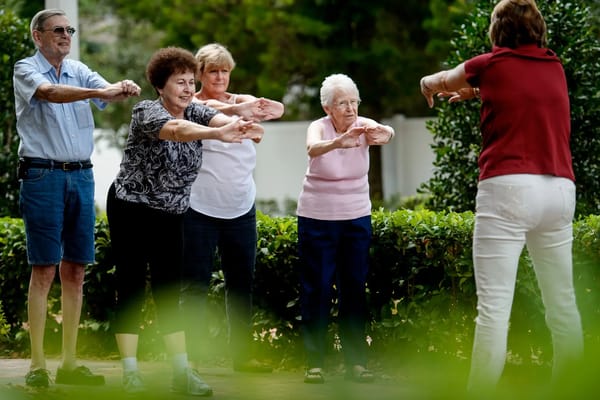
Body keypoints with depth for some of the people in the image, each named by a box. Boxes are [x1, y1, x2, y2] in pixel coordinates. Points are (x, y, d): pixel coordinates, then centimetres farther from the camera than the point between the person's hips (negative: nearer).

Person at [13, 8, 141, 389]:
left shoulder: (79, 71, 13)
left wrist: (124, 88, -27)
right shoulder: (26, 70, -3)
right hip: (43, 175, -5)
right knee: (44, 270, -6)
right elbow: (49, 93, -24)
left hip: (81, 175, 5)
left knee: (76, 271, 6)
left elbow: (107, 93, -3)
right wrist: (98, 91, -36)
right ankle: (37, 364, -3)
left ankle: (69, 362, 11)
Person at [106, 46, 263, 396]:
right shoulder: (147, 112, -18)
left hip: (171, 215, 5)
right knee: (132, 288, -4)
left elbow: (218, 118, -23)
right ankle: (130, 372, -2)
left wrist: (241, 125, -47)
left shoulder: (194, 111, 0)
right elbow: (175, 129, -40)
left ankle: (182, 371, 2)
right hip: (131, 209, -5)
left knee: (170, 292, 4)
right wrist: (219, 134, -57)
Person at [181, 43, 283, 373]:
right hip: (199, 207, -4)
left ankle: (242, 354, 16)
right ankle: (190, 355, 1)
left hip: (240, 207, 4)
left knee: (241, 283, 9)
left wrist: (266, 109, -35)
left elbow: (276, 109, -11)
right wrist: (237, 110, -45)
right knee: (195, 284, -2)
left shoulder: (242, 102, 8)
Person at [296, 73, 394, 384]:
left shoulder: (363, 126, -9)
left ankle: (355, 361, 8)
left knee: (354, 289, 3)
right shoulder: (319, 127, -14)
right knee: (317, 289, -2)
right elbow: (313, 148, -39)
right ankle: (314, 362, 2)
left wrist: (384, 135, -58)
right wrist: (338, 143, -61)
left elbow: (387, 132, -32)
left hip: (356, 218, 2)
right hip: (317, 218, -2)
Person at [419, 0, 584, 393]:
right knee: (562, 303, 11)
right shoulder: (555, 67, 15)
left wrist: (431, 87, 46)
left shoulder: (491, 64, 4)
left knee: (494, 307, -10)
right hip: (559, 189, 5)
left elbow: (431, 82, 23)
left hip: (510, 187, -5)